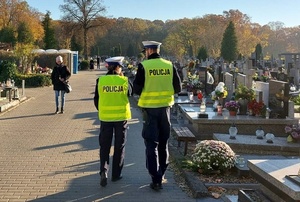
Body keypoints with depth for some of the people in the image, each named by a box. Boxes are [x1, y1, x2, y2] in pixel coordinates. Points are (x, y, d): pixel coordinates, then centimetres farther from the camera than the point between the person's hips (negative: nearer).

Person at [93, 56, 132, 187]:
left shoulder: (100, 80, -5)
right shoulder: (124, 80, -8)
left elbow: (96, 99, 3)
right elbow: (130, 93, 10)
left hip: (105, 117, 1)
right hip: (121, 116, 0)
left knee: (104, 146, 11)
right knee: (119, 146, 12)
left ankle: (103, 170, -8)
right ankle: (116, 174, 18)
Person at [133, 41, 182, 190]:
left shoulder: (144, 66, -11)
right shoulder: (169, 65, -1)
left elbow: (136, 90, -10)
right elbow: (178, 88, 3)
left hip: (149, 108, -3)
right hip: (165, 107, 4)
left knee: (151, 144, 4)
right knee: (163, 142, 18)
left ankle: (156, 180, 1)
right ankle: (162, 173, 31)